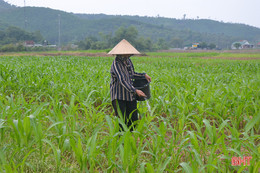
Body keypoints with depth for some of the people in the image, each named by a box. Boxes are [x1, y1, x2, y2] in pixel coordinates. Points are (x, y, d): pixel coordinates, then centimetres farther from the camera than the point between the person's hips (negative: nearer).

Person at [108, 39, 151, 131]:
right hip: (119, 97, -7)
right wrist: (135, 90, -33)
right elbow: (122, 80, -25)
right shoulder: (116, 63, -15)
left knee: (133, 120, 7)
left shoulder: (128, 61, 9)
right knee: (122, 121, -11)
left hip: (130, 96, 7)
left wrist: (144, 74, 21)